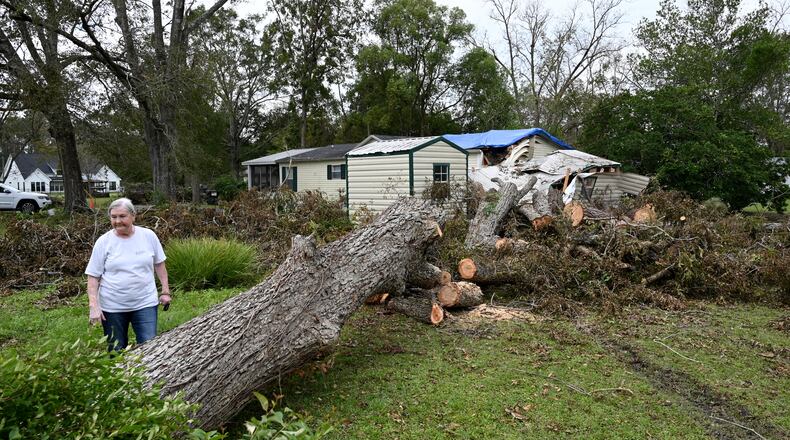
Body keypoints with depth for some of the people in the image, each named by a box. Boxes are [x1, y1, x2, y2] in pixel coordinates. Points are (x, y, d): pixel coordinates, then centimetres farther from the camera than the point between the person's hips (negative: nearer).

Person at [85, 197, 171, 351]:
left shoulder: (149, 236, -1)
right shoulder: (103, 242, -3)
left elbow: (159, 264, 9)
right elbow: (93, 277, -1)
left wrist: (165, 291, 7)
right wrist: (94, 306, -9)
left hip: (145, 303, 0)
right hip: (112, 307, 0)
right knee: (116, 351, 11)